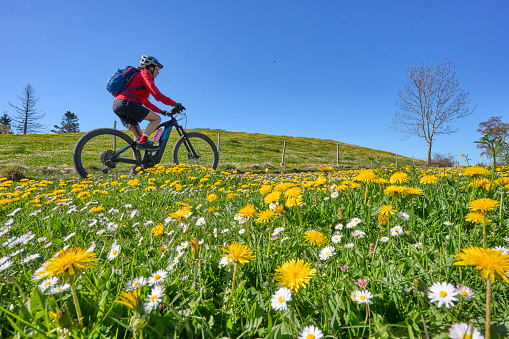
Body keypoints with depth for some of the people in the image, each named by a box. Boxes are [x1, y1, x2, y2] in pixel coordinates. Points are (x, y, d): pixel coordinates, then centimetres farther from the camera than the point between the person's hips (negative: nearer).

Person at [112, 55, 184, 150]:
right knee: (156, 119, -9)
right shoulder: (145, 74, 2)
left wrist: (161, 111, 30)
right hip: (126, 103, -10)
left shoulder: (140, 75, 32)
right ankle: (142, 142, -22)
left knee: (139, 136, 9)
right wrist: (175, 104, -10)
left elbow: (145, 102, 34)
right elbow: (157, 95, -13)